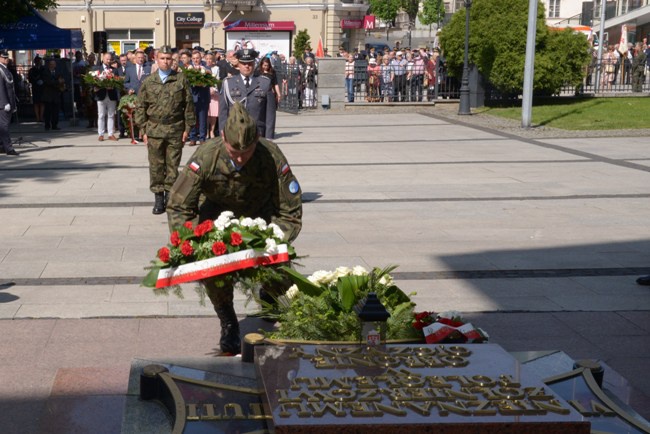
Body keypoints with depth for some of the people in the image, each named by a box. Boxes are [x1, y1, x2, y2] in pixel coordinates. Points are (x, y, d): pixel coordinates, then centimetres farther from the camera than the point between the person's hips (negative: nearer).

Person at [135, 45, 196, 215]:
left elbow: (188, 105, 4)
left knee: (172, 165, 4)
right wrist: (143, 129, 2)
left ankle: (170, 196, 12)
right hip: (154, 130, 1)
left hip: (175, 130, -1)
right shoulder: (148, 82, 6)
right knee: (156, 166, 2)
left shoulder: (181, 80, 3)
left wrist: (188, 128, 0)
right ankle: (158, 197, 8)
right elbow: (141, 107, 8)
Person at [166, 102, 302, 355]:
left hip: (260, 213, 0)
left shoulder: (273, 158, -31)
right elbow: (178, 207, -23)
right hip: (217, 212, 0)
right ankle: (228, 325, 4)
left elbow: (291, 213, -22)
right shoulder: (205, 157, -32)